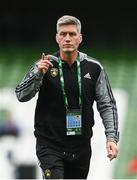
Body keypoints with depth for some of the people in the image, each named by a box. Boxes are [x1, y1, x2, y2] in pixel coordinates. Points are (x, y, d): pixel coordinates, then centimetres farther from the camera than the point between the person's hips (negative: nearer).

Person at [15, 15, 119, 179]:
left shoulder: (94, 67, 2)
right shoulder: (45, 65, -3)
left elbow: (107, 105, 6)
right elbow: (21, 96, -8)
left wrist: (112, 138, -5)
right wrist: (37, 73, -24)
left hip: (81, 146, 3)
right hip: (50, 144, -3)